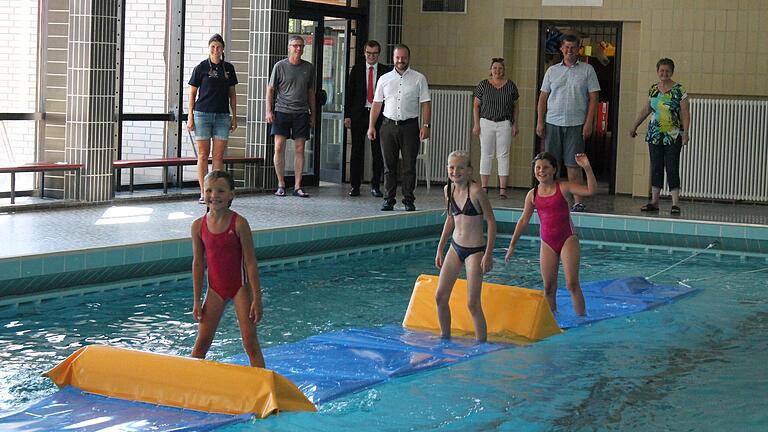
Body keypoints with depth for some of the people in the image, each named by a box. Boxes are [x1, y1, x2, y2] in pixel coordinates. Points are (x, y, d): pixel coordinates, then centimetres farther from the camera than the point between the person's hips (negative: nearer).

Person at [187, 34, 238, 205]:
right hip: (202, 114, -2)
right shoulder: (201, 68, 0)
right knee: (203, 155, 0)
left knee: (219, 156, 2)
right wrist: (190, 117, -3)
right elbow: (192, 93, 2)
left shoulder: (228, 68, 9)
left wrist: (234, 117, 10)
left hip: (222, 116, 2)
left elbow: (232, 94, 14)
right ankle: (203, 193, 5)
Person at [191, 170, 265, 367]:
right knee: (202, 342, 7)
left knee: (250, 341, -3)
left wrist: (256, 299, -12)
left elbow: (250, 262, -11)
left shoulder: (239, 223, -14)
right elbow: (198, 263, 2)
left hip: (240, 286, -3)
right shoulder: (199, 226, -5)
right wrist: (197, 300, 3)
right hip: (215, 288, 3)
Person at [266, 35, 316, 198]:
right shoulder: (280, 66, 1)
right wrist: (269, 111, -5)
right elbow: (270, 89, 4)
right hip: (282, 111, -2)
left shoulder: (309, 67, 10)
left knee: (299, 149, 1)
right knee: (279, 148, -6)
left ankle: (297, 187, 5)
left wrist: (313, 114, 15)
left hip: (301, 113, 2)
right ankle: (281, 185, 4)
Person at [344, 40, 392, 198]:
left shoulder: (386, 71, 4)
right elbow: (349, 93, 7)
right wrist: (347, 115, 0)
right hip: (359, 114, 1)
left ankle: (375, 186, 9)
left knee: (377, 151, 1)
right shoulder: (356, 70, 7)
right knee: (357, 150, 3)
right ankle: (355, 186, 9)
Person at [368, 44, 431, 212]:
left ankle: (408, 200, 4)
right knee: (389, 165, 5)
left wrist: (425, 125, -9)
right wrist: (371, 126, 6)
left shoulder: (419, 79, 4)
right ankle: (389, 199, 10)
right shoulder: (384, 79, 10)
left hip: (410, 125, -2)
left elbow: (426, 103, 1)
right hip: (389, 125, 2)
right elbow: (376, 104, 12)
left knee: (409, 165, -1)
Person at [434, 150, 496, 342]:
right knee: (440, 297, 7)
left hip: (475, 250, -7)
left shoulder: (476, 191, -17)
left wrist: (488, 254, -16)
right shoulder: (448, 189, 3)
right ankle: (445, 337, 23)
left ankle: (481, 342, 5)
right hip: (455, 247, 7)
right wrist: (440, 247, 17)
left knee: (472, 303, -7)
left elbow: (491, 221, -13)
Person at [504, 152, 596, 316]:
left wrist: (587, 168, -29)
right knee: (548, 287, 5)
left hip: (568, 239, -4)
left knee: (572, 283, -11)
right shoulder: (532, 195, 5)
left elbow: (591, 190, -16)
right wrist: (512, 245, 15)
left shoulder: (564, 188, -5)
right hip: (547, 243, 4)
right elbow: (524, 221, 13)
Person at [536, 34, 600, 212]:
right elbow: (543, 97, 12)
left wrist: (588, 123, -7)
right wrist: (540, 121, 2)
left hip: (576, 124, -3)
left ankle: (578, 201, -2)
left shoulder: (587, 70, 4)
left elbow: (593, 98, 1)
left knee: (573, 164, -5)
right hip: (552, 122, 3)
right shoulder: (552, 70, 12)